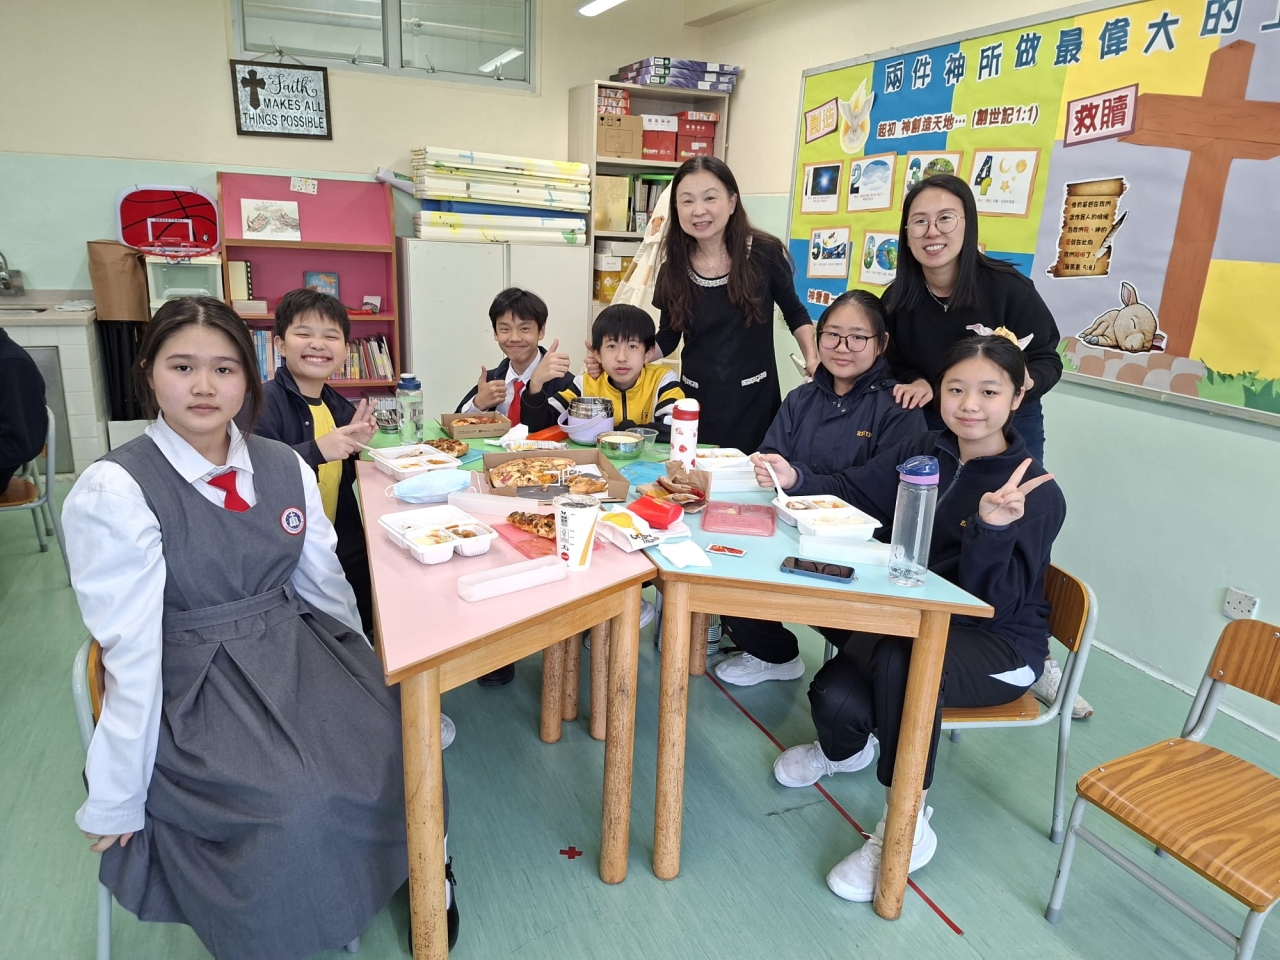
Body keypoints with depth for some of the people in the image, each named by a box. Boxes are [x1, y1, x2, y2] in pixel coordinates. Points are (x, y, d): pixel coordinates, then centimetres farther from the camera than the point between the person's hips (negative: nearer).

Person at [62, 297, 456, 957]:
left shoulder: (285, 468, 1)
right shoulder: (114, 491, -14)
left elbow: (326, 584, 8)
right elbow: (131, 648, -15)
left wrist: (371, 677, 13)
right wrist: (116, 801, -9)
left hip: (300, 648, 5)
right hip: (194, 681, -4)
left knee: (400, 749, -13)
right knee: (298, 805, -25)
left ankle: (414, 877, 17)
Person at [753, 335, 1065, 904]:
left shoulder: (1037, 494, -15)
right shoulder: (922, 453, 0)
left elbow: (993, 602, -22)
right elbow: (850, 492, 1)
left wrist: (994, 527, -40)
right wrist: (795, 480, -19)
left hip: (998, 646, -4)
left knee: (900, 661, -37)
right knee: (835, 698, -21)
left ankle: (906, 826, -17)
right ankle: (844, 750, 21)